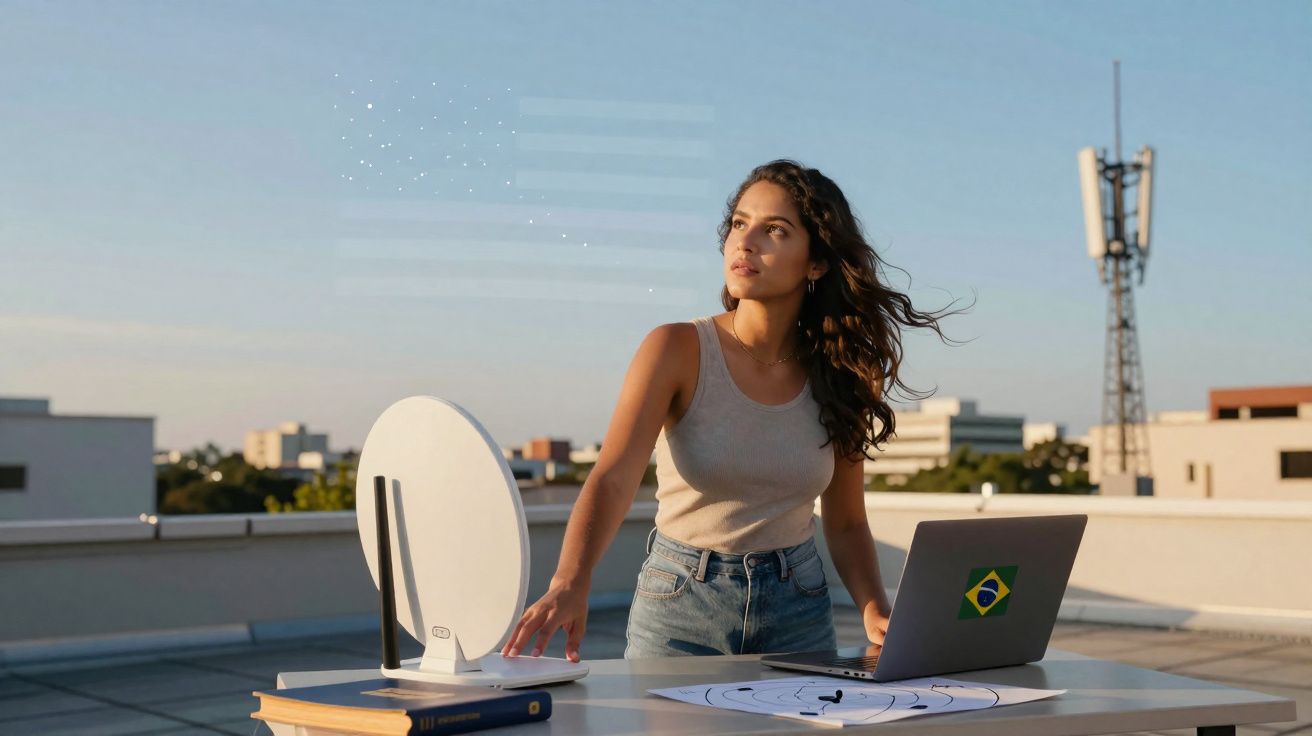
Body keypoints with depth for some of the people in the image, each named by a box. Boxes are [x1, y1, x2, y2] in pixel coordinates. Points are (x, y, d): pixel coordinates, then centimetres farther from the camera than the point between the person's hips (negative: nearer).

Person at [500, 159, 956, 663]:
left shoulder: (837, 376, -2)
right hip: (679, 603, -2)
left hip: (798, 607, 3)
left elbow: (845, 523, 6)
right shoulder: (678, 350, -12)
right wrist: (569, 585, -42)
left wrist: (874, 611, -12)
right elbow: (613, 479, -25)